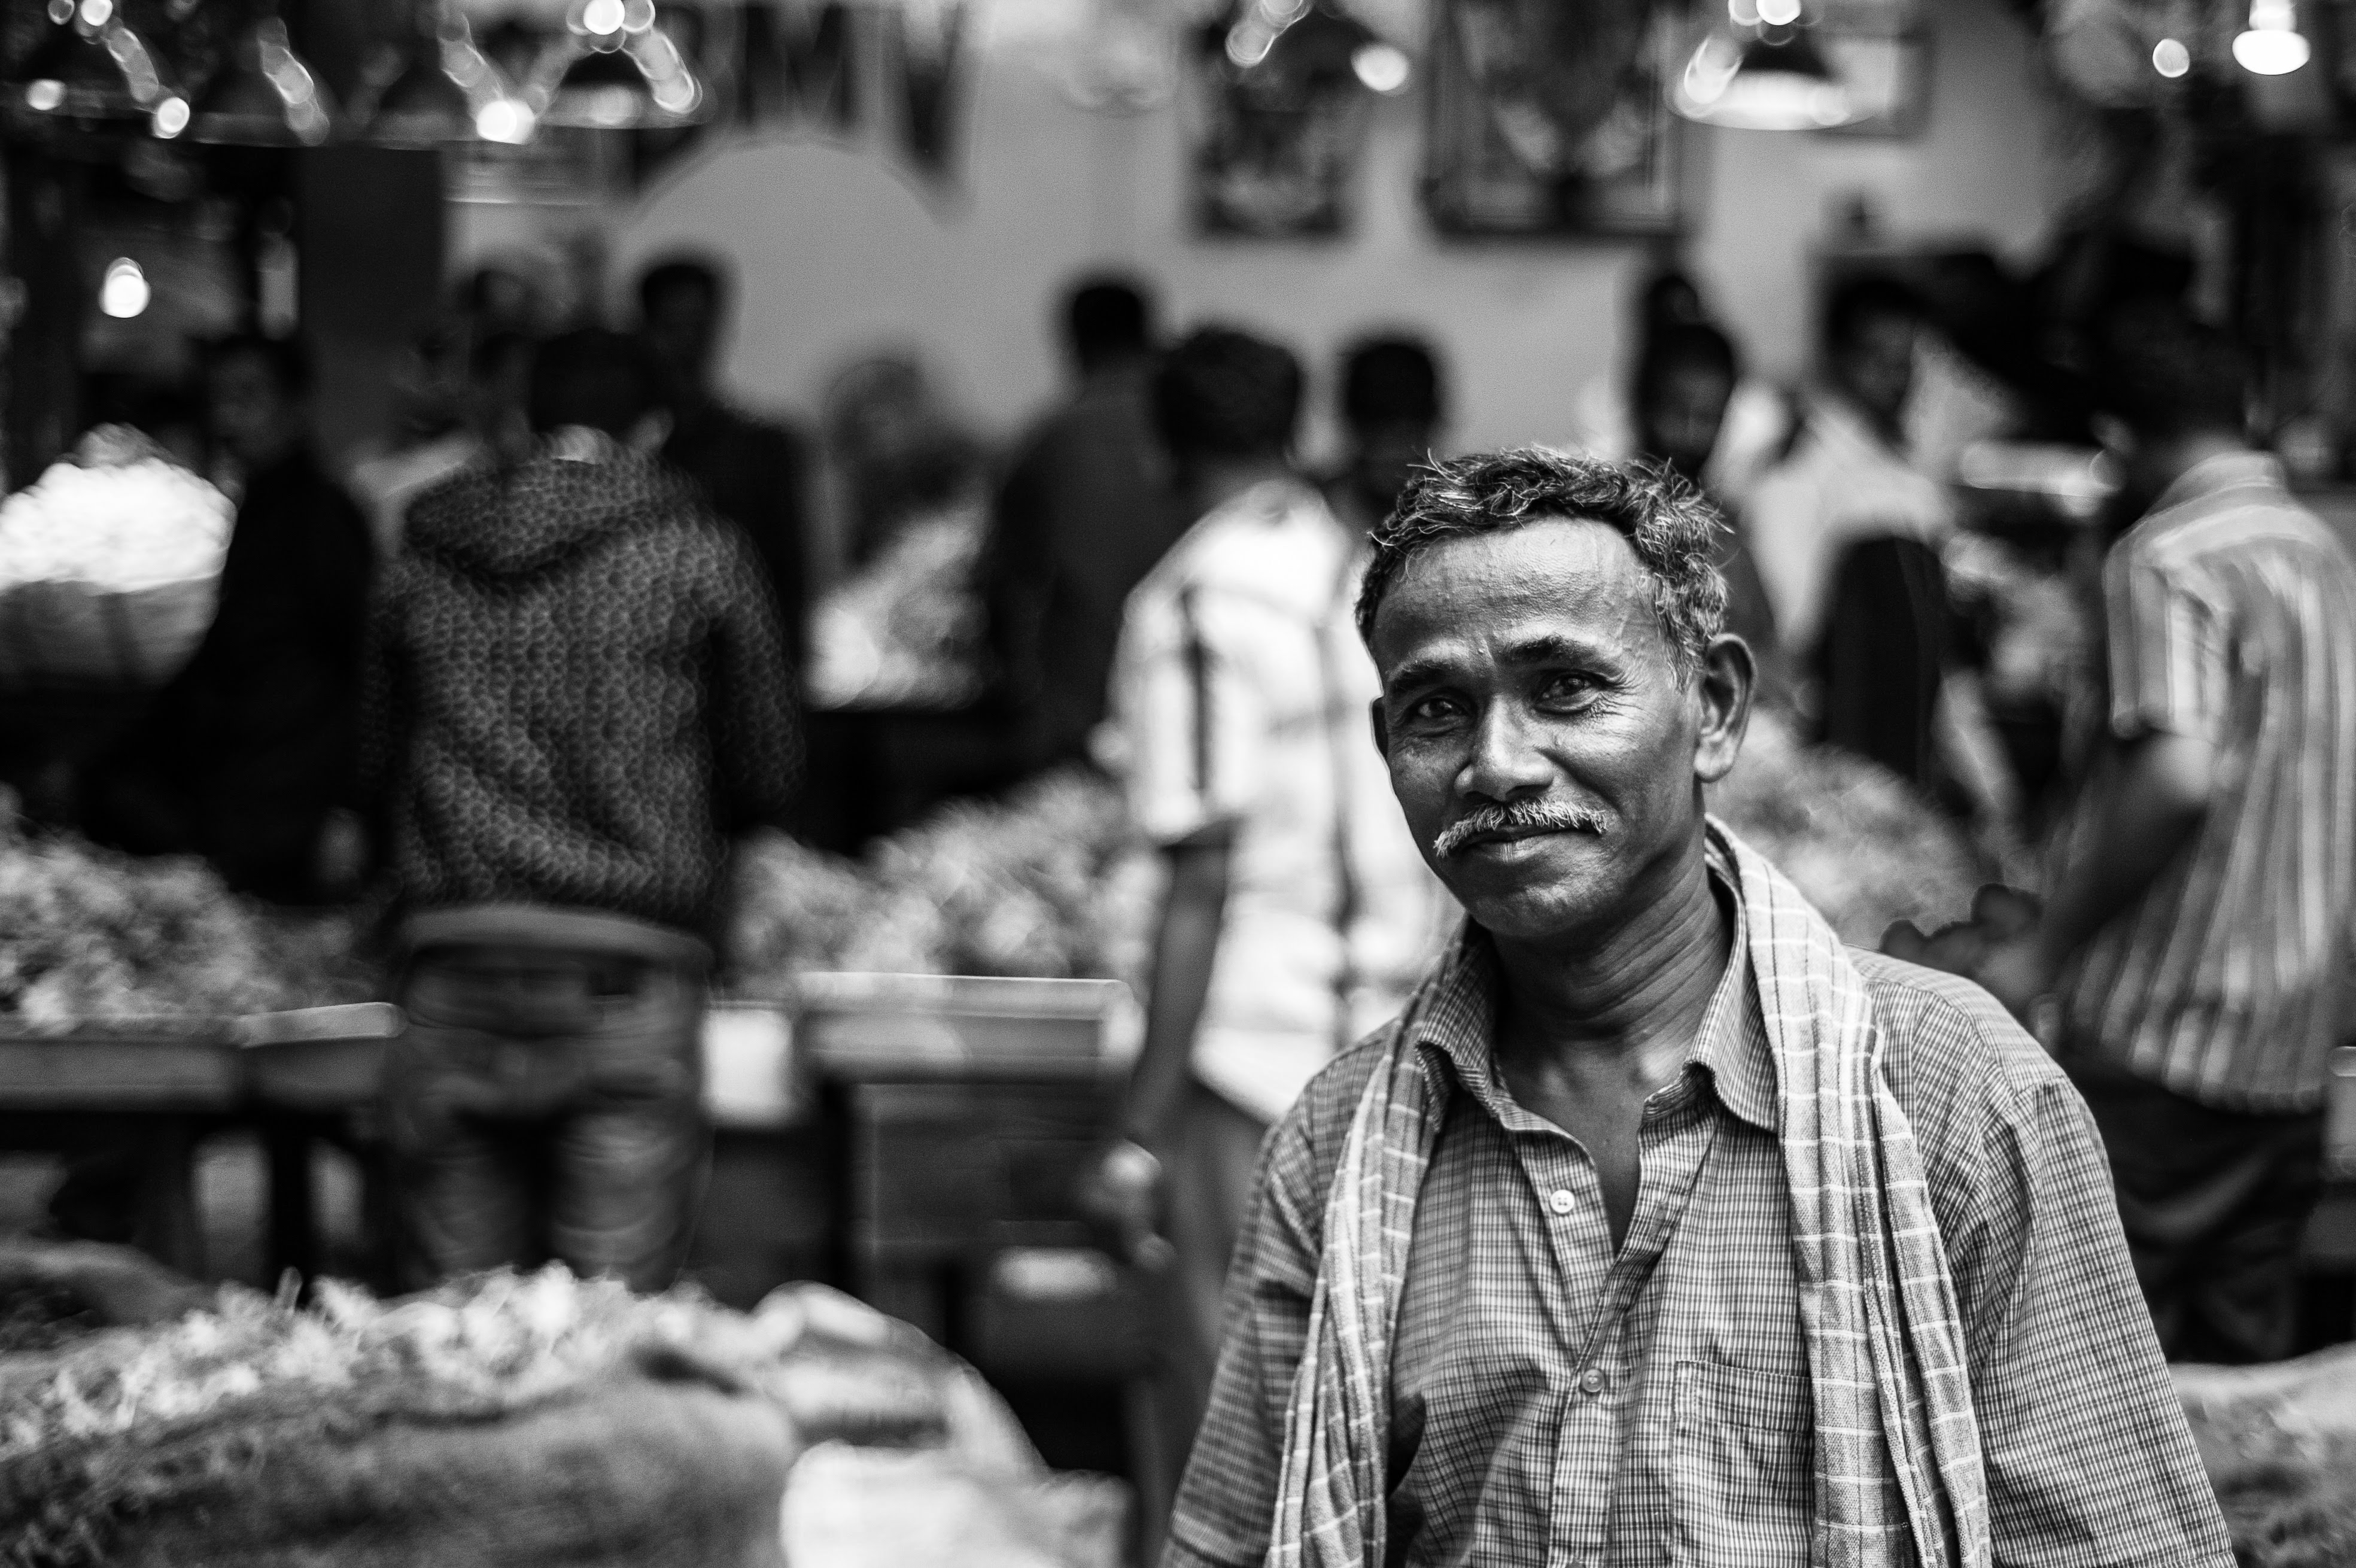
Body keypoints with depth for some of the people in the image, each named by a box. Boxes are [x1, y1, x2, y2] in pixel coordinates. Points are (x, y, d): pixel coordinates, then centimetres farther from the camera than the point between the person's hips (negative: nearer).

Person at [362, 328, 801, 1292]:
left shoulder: (422, 562, 12)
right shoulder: (697, 553, 3)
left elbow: (378, 767, 17)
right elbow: (767, 775, 7)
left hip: (452, 959, 3)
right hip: (627, 955, -3)